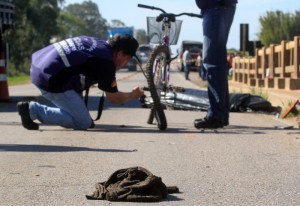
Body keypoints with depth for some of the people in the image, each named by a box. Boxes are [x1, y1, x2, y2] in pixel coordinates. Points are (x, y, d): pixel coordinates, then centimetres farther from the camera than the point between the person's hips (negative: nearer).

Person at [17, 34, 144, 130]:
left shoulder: (95, 42, 16)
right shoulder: (106, 63, -8)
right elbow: (114, 99, 2)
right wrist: (133, 95, 20)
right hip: (50, 81, -10)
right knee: (83, 123, -3)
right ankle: (33, 109, -9)